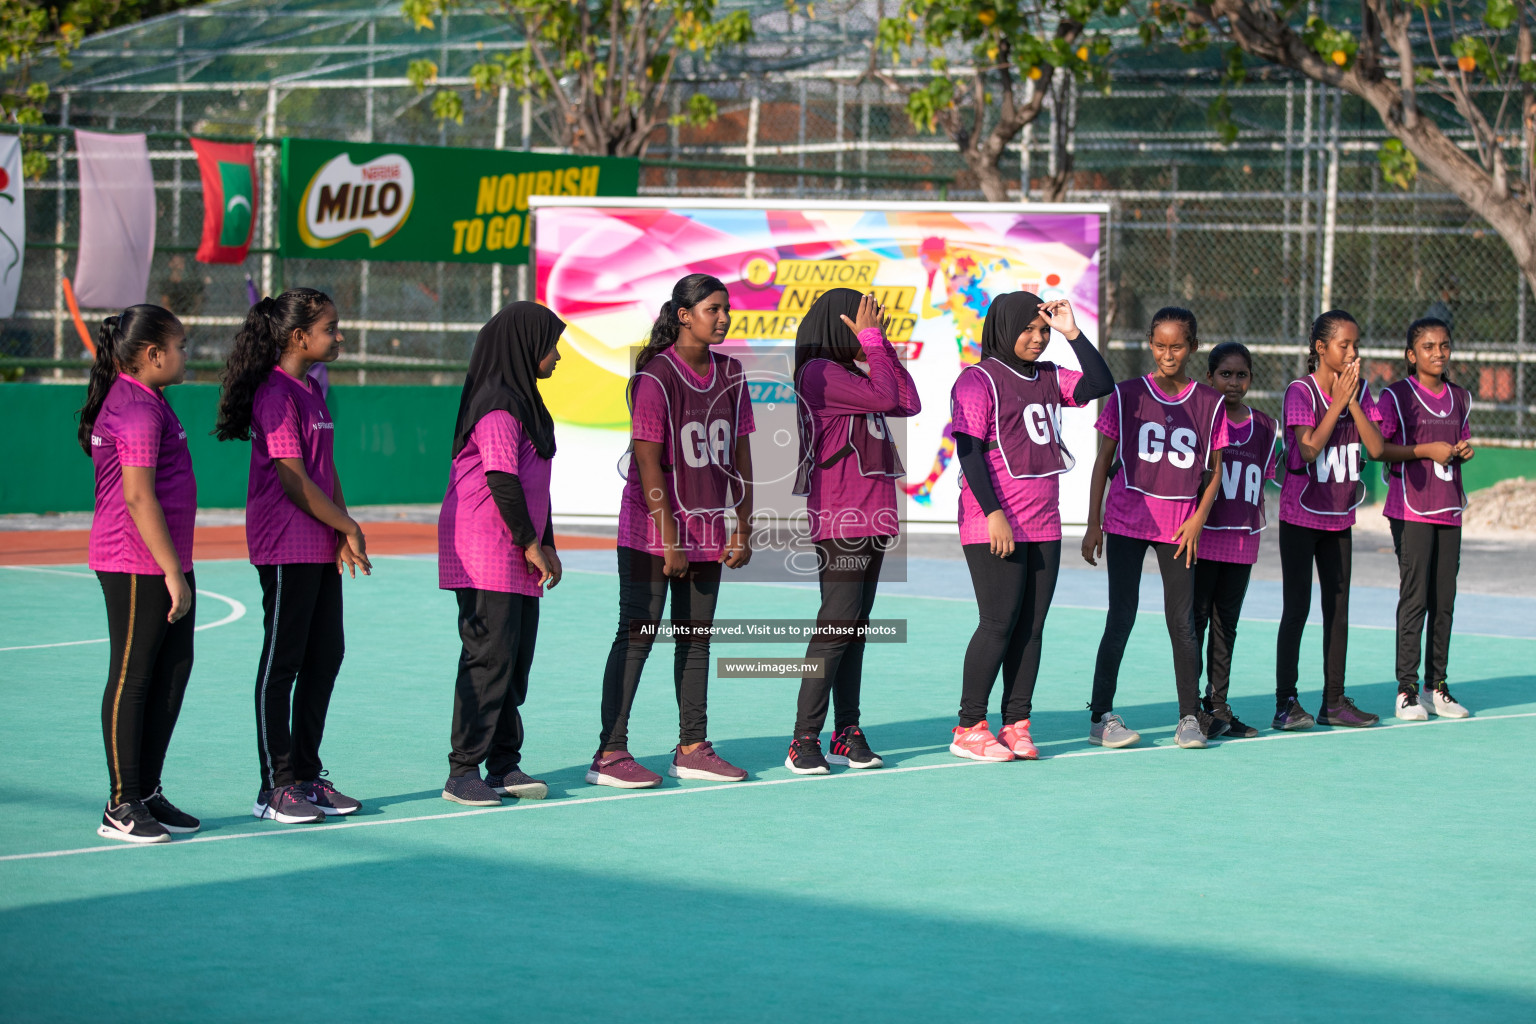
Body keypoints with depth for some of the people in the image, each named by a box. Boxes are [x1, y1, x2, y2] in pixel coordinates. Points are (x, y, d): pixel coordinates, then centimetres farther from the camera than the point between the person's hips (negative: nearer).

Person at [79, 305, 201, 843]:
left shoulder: (144, 402, 16)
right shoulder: (138, 409, -16)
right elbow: (138, 498, -21)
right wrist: (173, 571, -20)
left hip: (164, 565, 10)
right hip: (138, 568, -10)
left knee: (173, 672, 13)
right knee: (132, 679, -3)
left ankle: (148, 793, 21)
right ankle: (122, 807, 2)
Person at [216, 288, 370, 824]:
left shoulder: (312, 391, 14)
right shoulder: (276, 394, -15)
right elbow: (295, 481, -17)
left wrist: (344, 531, 4)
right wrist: (349, 527, -9)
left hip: (322, 547, 9)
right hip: (286, 548, -9)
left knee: (325, 657, 12)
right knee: (282, 662, -3)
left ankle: (307, 774, 21)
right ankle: (275, 786, 2)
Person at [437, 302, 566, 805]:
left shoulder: (524, 401, 18)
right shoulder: (497, 404, -14)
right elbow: (501, 478, -20)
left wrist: (547, 545, 17)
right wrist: (529, 543, -14)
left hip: (518, 554, 10)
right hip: (486, 551, -10)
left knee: (517, 656, 10)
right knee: (489, 656, -10)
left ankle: (504, 764, 15)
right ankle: (463, 773, -6)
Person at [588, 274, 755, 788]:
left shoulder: (730, 374, 7)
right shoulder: (655, 377, -13)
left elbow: (740, 453, 11)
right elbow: (648, 462, -15)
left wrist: (743, 528, 8)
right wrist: (670, 540, -16)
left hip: (708, 532, 6)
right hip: (650, 531, -6)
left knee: (696, 638, 9)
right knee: (637, 636, -6)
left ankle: (692, 749, 15)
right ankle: (610, 754, -4)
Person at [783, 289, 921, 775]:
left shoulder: (853, 374, 18)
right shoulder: (818, 372, -9)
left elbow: (909, 403, 11)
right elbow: (884, 397, -15)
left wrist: (882, 342, 10)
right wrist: (871, 341, -5)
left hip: (872, 518, 9)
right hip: (839, 519, -9)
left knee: (856, 627, 8)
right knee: (837, 624, -13)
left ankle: (847, 733, 10)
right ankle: (805, 741, -12)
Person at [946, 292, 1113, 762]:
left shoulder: (1048, 379, 15)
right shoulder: (978, 380, -6)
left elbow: (1101, 384, 6)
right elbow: (969, 451, -12)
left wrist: (1072, 333, -1)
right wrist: (992, 513, -18)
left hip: (1044, 525, 7)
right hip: (995, 525, -7)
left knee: (1031, 625, 5)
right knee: (999, 622, -8)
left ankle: (1016, 724, 9)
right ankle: (969, 728, -2)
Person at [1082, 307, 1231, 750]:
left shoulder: (1209, 402, 3)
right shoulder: (1127, 395, 0)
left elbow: (1215, 470, 9)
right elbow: (1103, 461, 4)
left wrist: (1198, 519, -3)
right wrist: (1093, 524, 0)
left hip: (1180, 525, 1)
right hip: (1126, 518, -1)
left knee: (1182, 621, 0)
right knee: (1121, 618, -4)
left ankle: (1191, 717, 9)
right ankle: (1101, 717, 2)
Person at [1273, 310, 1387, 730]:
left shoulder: (1360, 391, 4)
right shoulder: (1300, 391, -13)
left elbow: (1376, 448, -7)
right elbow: (1310, 448, -24)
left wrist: (1352, 400, -13)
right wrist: (1338, 400, -21)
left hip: (1340, 518, 6)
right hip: (1301, 516, -6)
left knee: (1338, 609, 8)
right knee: (1296, 610, -4)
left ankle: (1334, 702, 15)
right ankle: (1286, 704, -1)